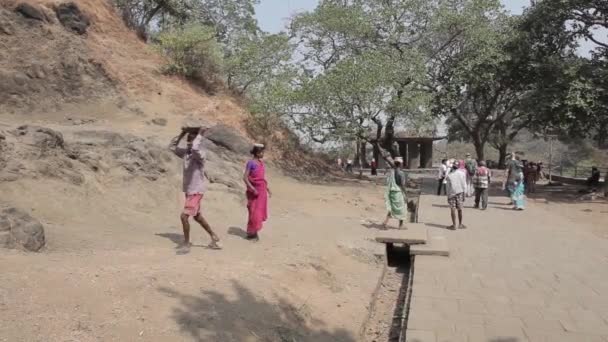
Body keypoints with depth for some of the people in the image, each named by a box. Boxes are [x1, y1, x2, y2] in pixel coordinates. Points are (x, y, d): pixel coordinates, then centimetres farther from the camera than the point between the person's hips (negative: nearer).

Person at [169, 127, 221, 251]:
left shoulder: (199, 154, -20)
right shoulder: (185, 153, 4)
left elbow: (195, 148, -42)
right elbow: (172, 147, 10)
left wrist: (200, 133, -28)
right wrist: (182, 133, 2)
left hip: (196, 191, -9)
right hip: (189, 190, 9)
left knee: (184, 216, -13)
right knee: (197, 217, 19)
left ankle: (186, 243, 5)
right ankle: (214, 238, 33)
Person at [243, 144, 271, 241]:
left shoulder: (261, 163, 10)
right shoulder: (251, 163, -12)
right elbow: (245, 177, -16)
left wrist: (268, 189, 14)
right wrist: (252, 189, -22)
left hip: (262, 191, 7)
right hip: (254, 191, -7)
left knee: (260, 211, 10)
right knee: (254, 212, -4)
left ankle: (254, 232, 20)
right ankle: (251, 232, 7)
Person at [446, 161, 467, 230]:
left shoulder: (449, 175, -6)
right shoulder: (462, 173, -2)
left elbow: (448, 186, -4)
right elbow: (464, 185, -1)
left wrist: (448, 196, 2)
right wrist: (464, 194, 6)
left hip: (452, 193, -2)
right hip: (460, 193, 2)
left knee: (453, 209, 0)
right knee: (460, 209, 10)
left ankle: (454, 225, 0)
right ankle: (460, 224, 17)